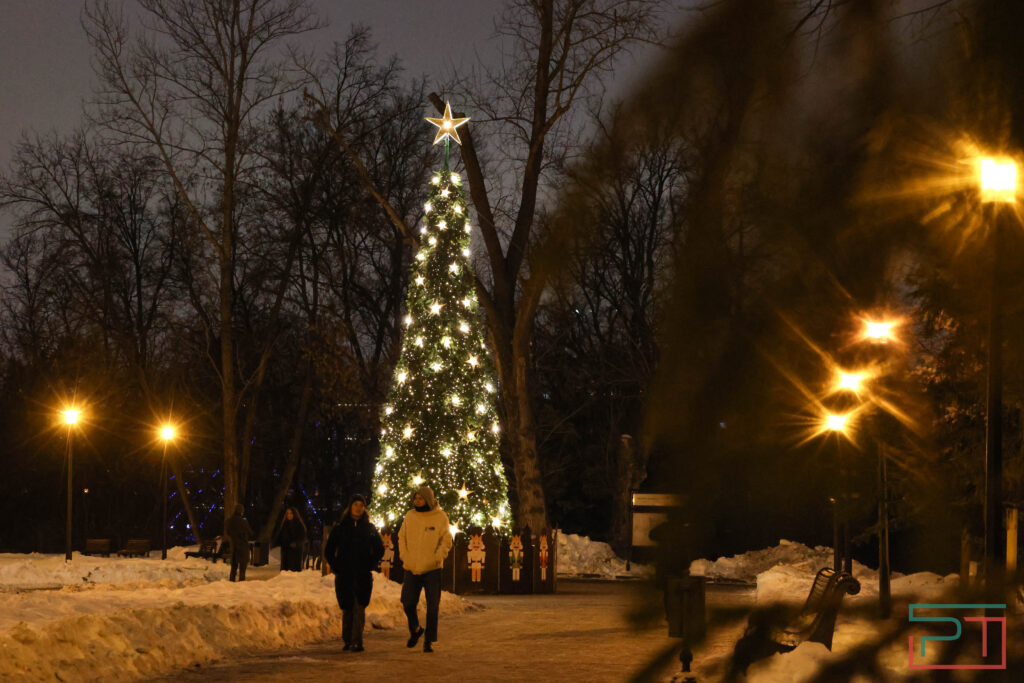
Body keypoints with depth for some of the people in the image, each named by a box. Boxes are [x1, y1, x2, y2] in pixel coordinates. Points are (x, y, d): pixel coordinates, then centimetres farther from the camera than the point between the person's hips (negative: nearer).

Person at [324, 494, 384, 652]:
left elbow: (379, 549, 17)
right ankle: (347, 641, 16)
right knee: (347, 608, 5)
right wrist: (336, 567, 0)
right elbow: (328, 551, 11)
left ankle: (356, 642, -15)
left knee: (359, 608, -11)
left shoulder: (369, 528, 8)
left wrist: (371, 565, 5)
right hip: (344, 576, 1)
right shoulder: (340, 528, 6)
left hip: (363, 575, -1)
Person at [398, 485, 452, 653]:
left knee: (432, 607, 0)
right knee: (408, 603, 4)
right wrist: (404, 556, -1)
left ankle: (429, 640, 8)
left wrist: (437, 558, -12)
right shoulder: (410, 516, 5)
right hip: (412, 569, 3)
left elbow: (446, 541, -2)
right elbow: (402, 537, 12)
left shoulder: (440, 517, -3)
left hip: (432, 570, -3)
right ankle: (415, 630, 29)